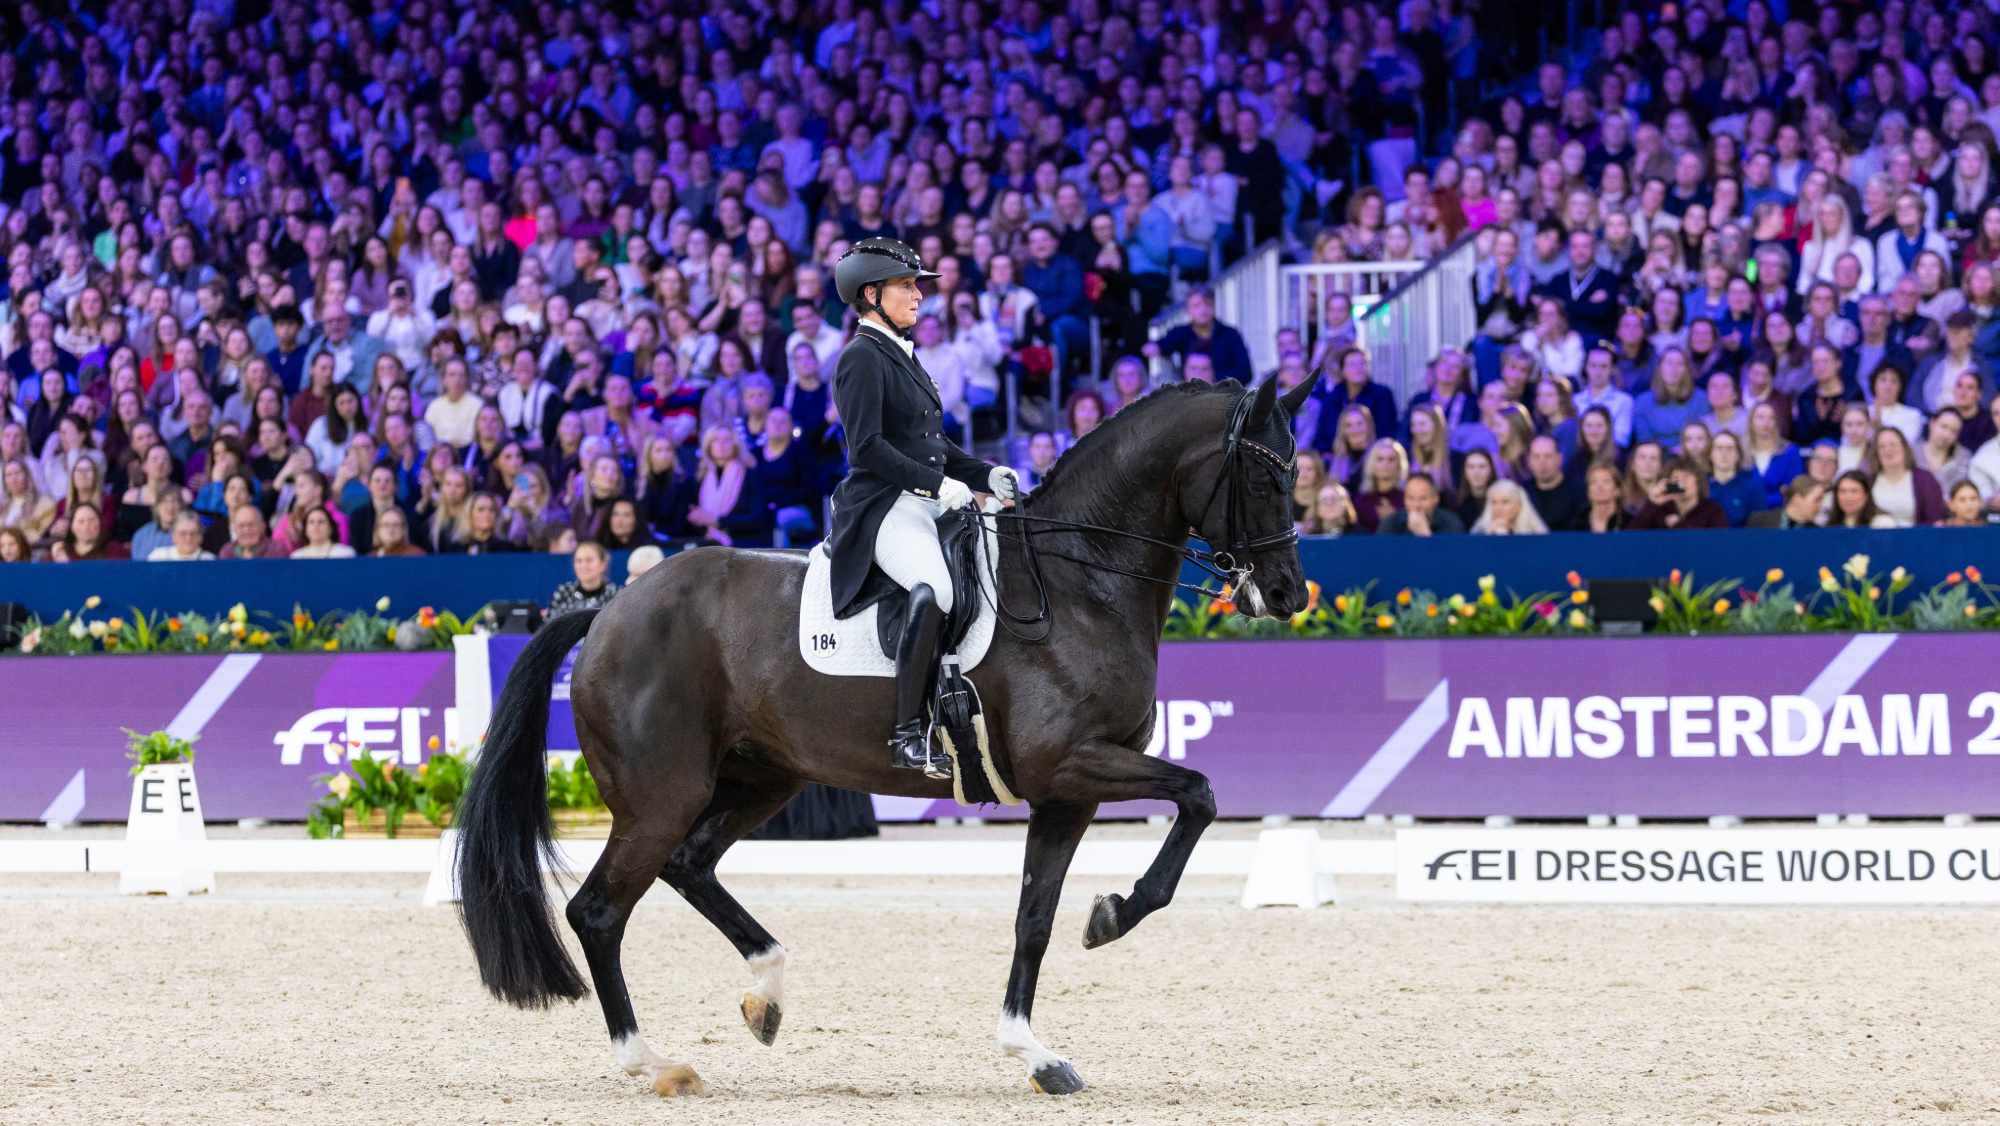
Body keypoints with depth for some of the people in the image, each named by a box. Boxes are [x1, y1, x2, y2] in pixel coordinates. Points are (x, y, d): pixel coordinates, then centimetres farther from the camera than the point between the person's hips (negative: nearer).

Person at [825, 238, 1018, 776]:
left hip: (929, 506, 10)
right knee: (936, 589, -35)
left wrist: (984, 474, 11)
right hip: (885, 509, -10)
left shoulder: (903, 356, 22)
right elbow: (867, 447, -16)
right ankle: (908, 734, -35)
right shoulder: (863, 357, -6)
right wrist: (937, 483, -19)